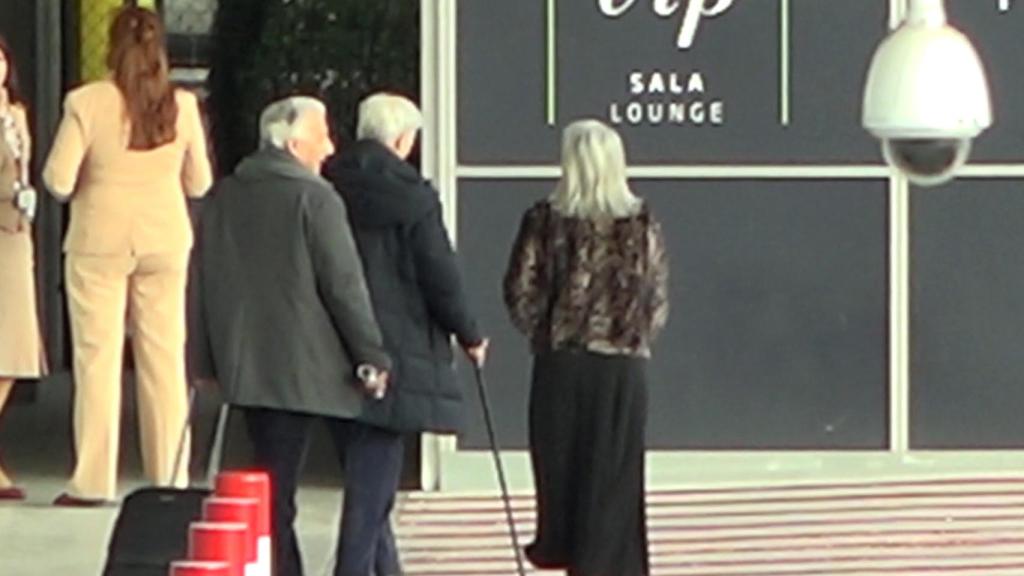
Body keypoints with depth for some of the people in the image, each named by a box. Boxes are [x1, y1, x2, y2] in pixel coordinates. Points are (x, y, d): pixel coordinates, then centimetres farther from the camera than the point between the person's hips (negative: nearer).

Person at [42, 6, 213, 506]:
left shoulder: (86, 103, -11)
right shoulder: (182, 106, -3)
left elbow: (58, 181, -11)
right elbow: (199, 183, 6)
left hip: (101, 241, -2)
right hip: (165, 239, 3)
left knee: (98, 357, 1)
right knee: (164, 358, 8)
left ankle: (93, 481, 0)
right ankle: (169, 478, 10)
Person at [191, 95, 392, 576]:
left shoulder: (222, 198, 9)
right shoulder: (314, 198, -11)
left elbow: (203, 280, 12)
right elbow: (344, 285, -12)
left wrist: (207, 357, 17)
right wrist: (372, 357, -6)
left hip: (242, 362, 6)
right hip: (299, 369, -6)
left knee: (274, 477, 13)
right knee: (276, 486, -1)